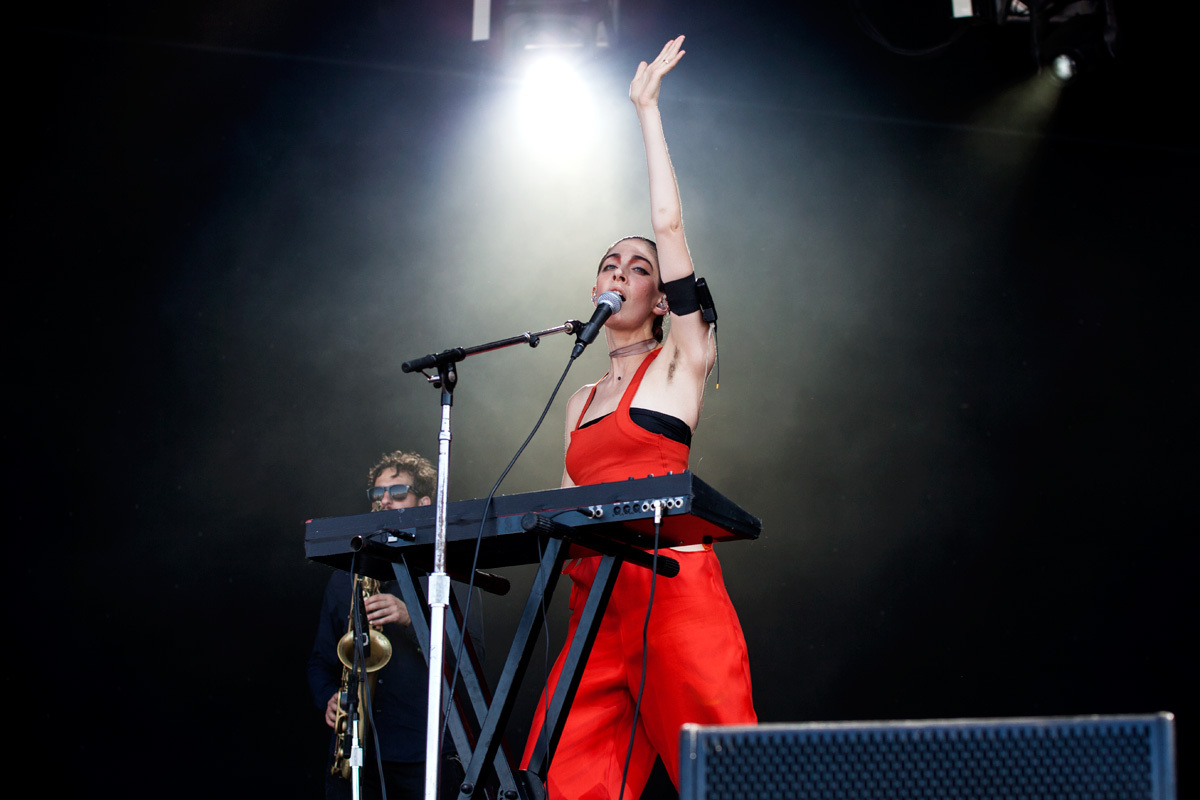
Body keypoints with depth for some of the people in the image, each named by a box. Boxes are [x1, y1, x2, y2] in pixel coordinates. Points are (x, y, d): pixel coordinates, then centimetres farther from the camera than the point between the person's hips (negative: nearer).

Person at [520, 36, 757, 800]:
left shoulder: (679, 361, 5)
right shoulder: (580, 401, 23)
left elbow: (670, 223, -1)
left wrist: (647, 109, 3)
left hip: (671, 586, -6)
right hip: (593, 596, 6)